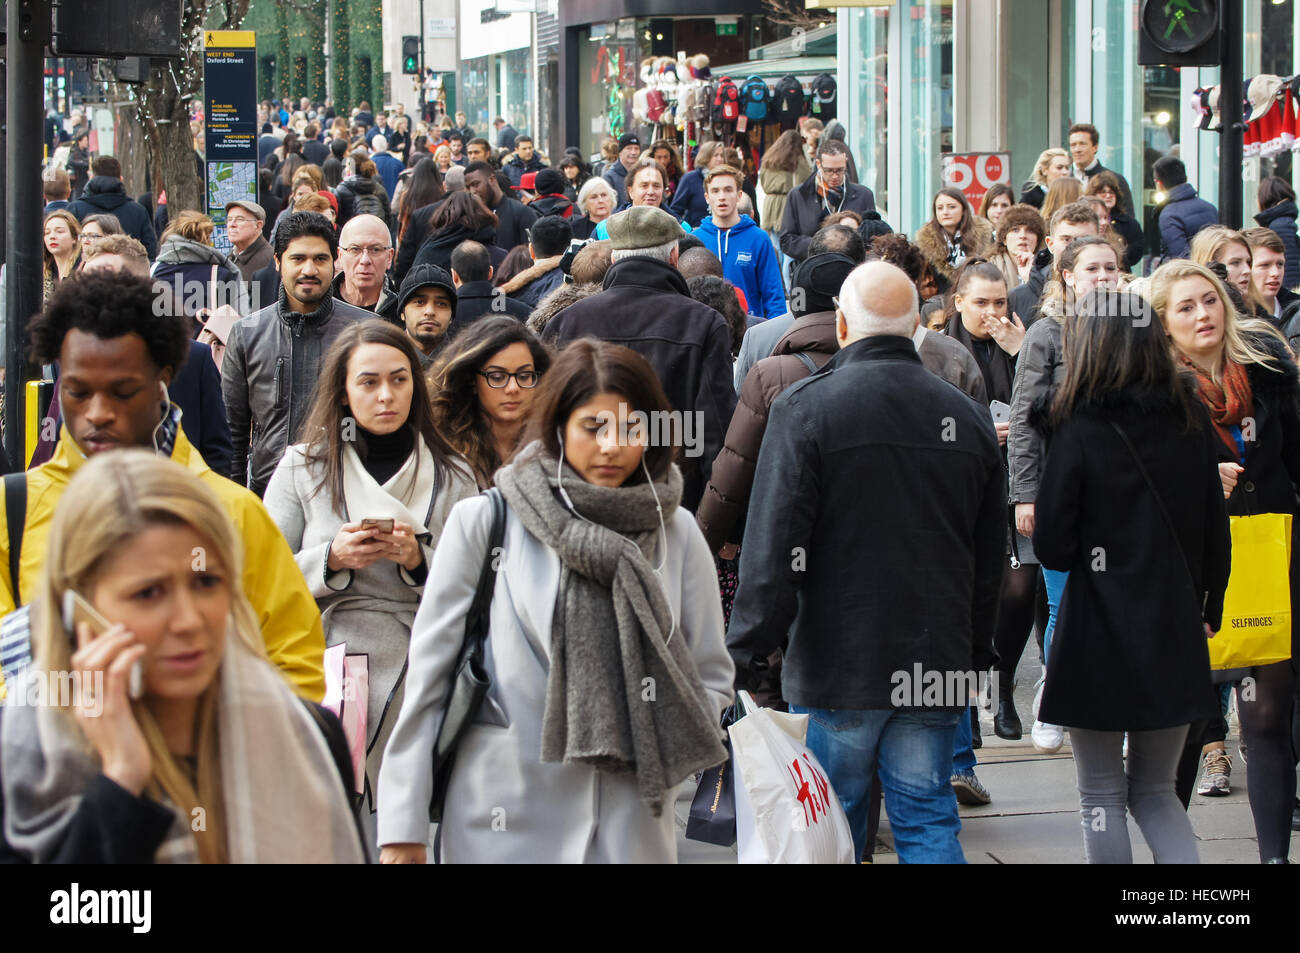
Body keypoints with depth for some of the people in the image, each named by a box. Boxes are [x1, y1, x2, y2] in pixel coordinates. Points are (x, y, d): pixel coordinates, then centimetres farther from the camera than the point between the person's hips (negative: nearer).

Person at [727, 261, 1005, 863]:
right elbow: (990, 559, 15)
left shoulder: (805, 407, -8)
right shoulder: (969, 417, 8)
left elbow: (773, 547, -12)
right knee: (928, 821, 7)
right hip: (936, 669, 4)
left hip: (838, 667, -4)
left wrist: (747, 654, -8)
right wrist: (976, 657, 24)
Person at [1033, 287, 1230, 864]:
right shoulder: (1190, 423, 0)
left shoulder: (1080, 432, -13)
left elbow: (1052, 549, -12)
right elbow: (1215, 534, 7)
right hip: (1176, 638, 4)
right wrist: (1208, 610, 20)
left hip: (1099, 641, -4)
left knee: (1102, 795, 9)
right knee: (1155, 791, 16)